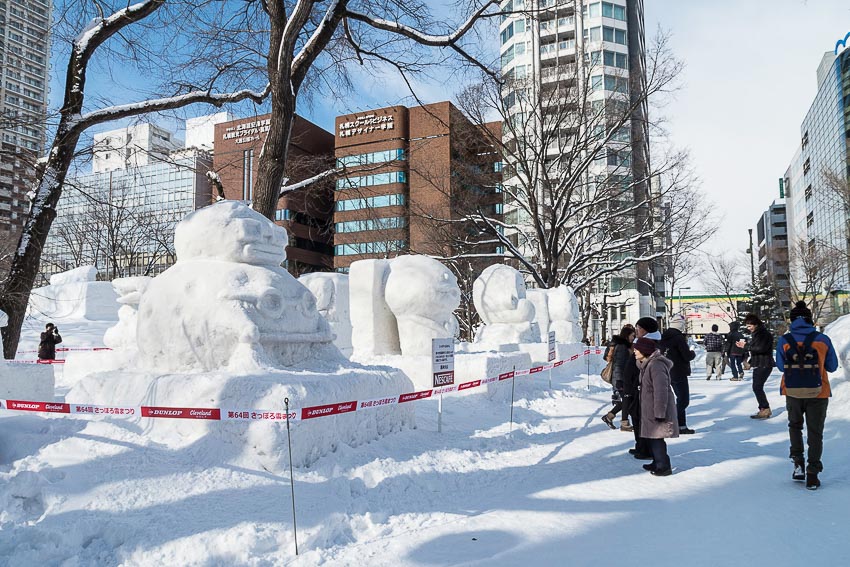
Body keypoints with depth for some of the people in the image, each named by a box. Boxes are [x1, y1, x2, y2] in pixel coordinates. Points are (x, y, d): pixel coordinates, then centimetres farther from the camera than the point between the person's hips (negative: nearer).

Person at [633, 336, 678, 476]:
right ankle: (657, 462, 31)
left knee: (656, 438, -4)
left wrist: (659, 412, -25)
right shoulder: (646, 364, 11)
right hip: (649, 410, 10)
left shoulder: (656, 365, -23)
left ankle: (664, 466, 7)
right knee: (650, 437, 18)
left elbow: (661, 391, -25)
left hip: (657, 410, -10)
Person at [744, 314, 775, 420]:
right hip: (757, 365, 10)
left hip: (764, 365, -10)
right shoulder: (755, 334, 15)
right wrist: (750, 362, 16)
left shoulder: (765, 334, -14)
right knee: (757, 387, 13)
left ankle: (765, 409, -8)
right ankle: (764, 409, 21)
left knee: (757, 387, -13)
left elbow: (761, 348, -25)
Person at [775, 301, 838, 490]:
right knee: (815, 433, 10)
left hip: (793, 393, 1)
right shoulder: (823, 339, -7)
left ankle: (798, 463, 12)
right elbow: (832, 367, 2)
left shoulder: (784, 341, -8)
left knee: (795, 425, 24)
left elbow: (781, 366, 0)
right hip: (818, 393, 0)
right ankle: (812, 476, 9)